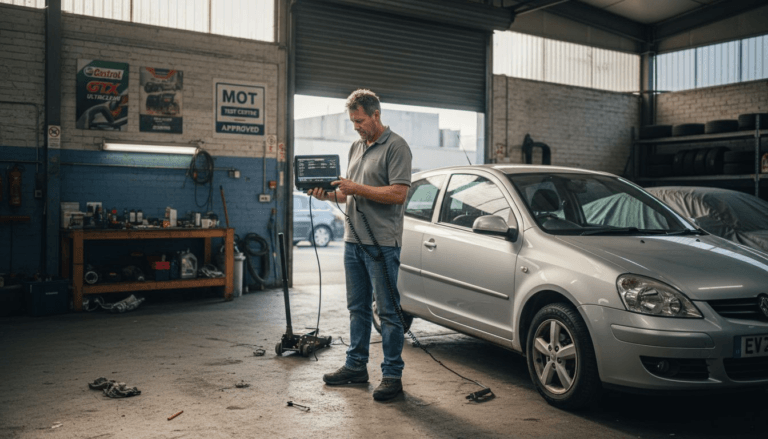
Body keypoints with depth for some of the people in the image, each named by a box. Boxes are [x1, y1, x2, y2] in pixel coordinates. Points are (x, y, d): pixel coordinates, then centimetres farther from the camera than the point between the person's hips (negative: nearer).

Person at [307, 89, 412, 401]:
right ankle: (356, 366, 25)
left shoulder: (396, 147, -8)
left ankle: (392, 374, 6)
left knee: (387, 311, -2)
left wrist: (357, 188, -17)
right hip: (354, 240, 8)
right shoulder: (356, 147, 18)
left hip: (382, 243, -8)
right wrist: (329, 194, 2)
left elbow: (399, 194, -17)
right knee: (357, 307, 15)